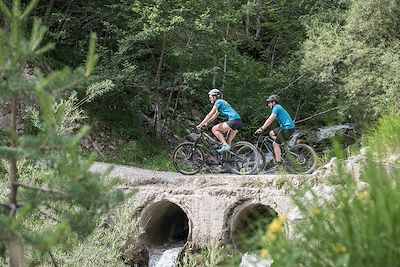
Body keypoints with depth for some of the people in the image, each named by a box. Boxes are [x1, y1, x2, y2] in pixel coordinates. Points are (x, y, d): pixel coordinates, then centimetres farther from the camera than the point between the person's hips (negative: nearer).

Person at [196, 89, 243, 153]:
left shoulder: (218, 102, -2)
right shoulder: (221, 102, 26)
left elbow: (210, 115, -6)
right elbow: (214, 116, 30)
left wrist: (201, 125, -3)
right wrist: (205, 124, 26)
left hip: (233, 121, -10)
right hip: (238, 122, 10)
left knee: (214, 129, -4)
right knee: (228, 142, 12)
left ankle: (225, 146, -13)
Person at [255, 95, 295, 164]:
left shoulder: (276, 107, -11)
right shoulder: (278, 107, 20)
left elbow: (270, 120, -17)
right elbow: (269, 120, 22)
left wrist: (262, 129, -16)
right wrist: (262, 128, 19)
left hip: (288, 128, -10)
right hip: (285, 127, 10)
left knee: (275, 144, -7)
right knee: (271, 133, 18)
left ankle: (278, 162, -6)